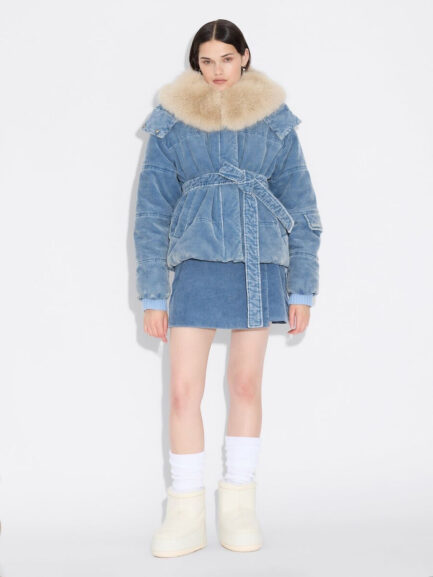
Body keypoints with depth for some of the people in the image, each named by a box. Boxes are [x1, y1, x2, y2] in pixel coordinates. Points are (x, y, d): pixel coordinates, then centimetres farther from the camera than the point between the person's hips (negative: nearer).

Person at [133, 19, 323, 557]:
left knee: (246, 384, 8)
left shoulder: (274, 120, 6)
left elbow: (301, 207, 8)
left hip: (261, 264, 1)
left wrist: (302, 289, 3)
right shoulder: (171, 122, 4)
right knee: (183, 389, -4)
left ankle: (238, 505, 21)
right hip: (197, 263, -1)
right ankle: (186, 512, 9)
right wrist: (152, 295, 0)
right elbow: (151, 213, 4)